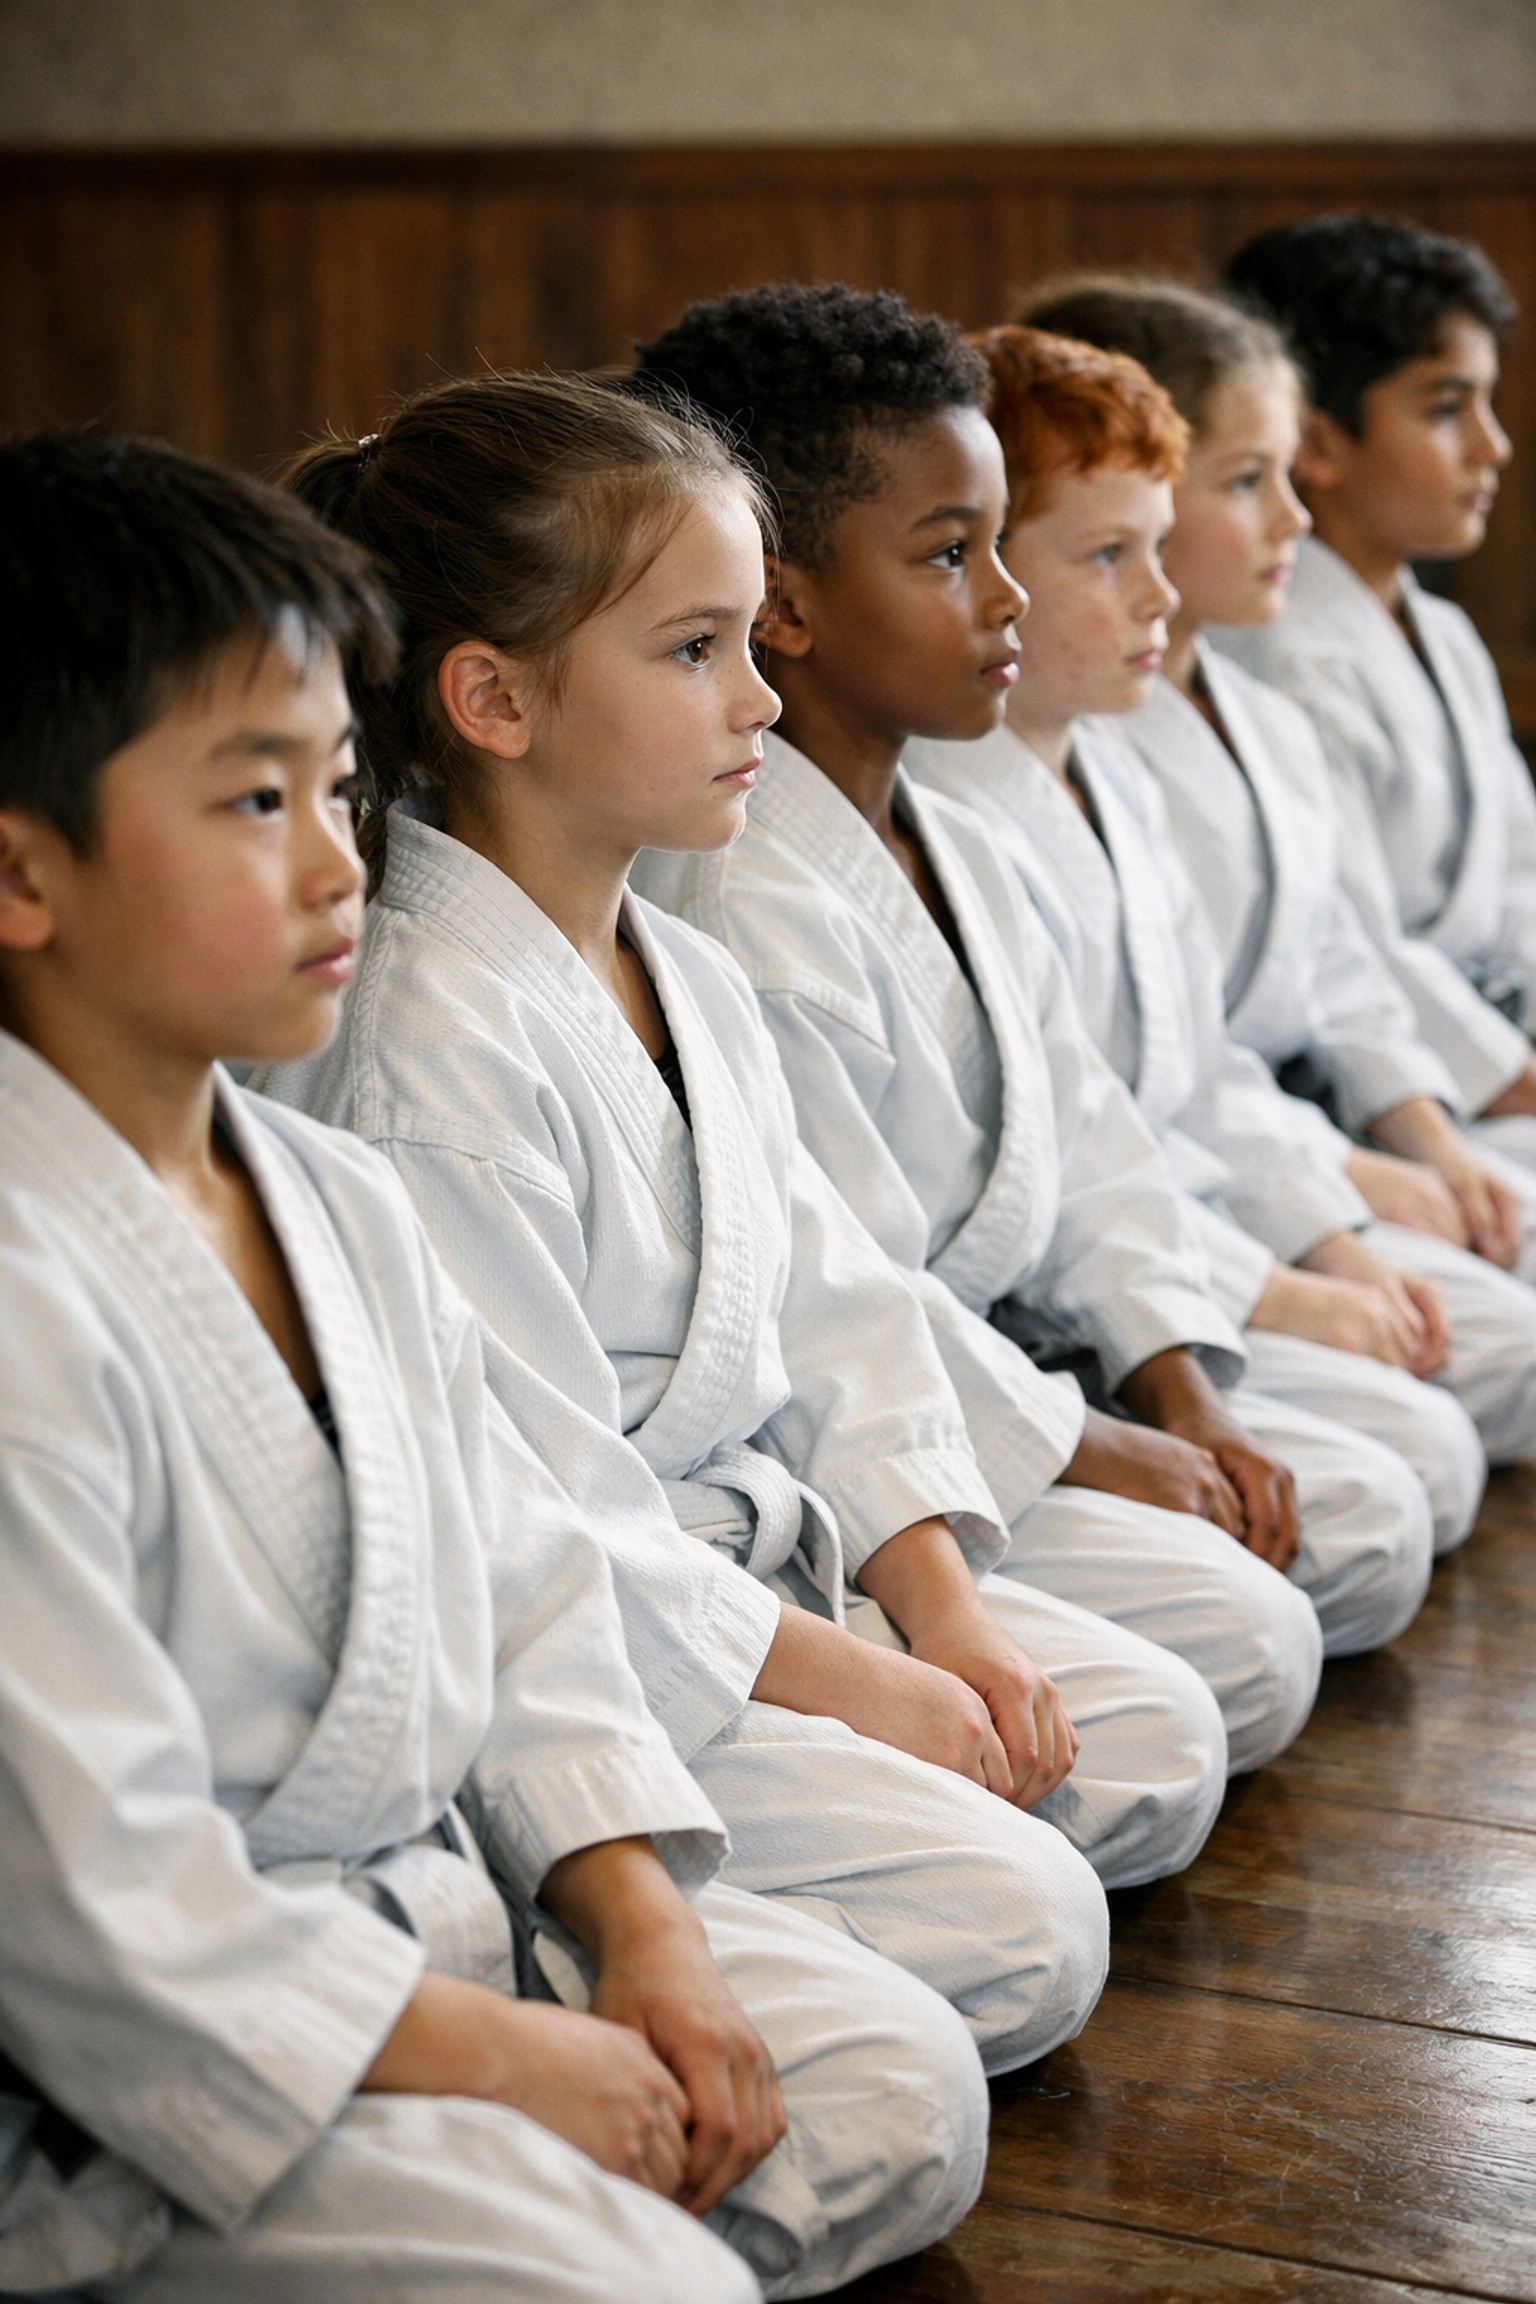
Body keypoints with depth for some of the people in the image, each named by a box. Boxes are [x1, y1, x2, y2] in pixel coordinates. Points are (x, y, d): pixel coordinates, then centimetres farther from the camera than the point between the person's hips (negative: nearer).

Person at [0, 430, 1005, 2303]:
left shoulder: (342, 1202, 5)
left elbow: (524, 1595, 12)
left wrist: (640, 1929, -1)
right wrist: (498, 2057, -17)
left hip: (430, 1911, 9)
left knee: (902, 2084, 4)